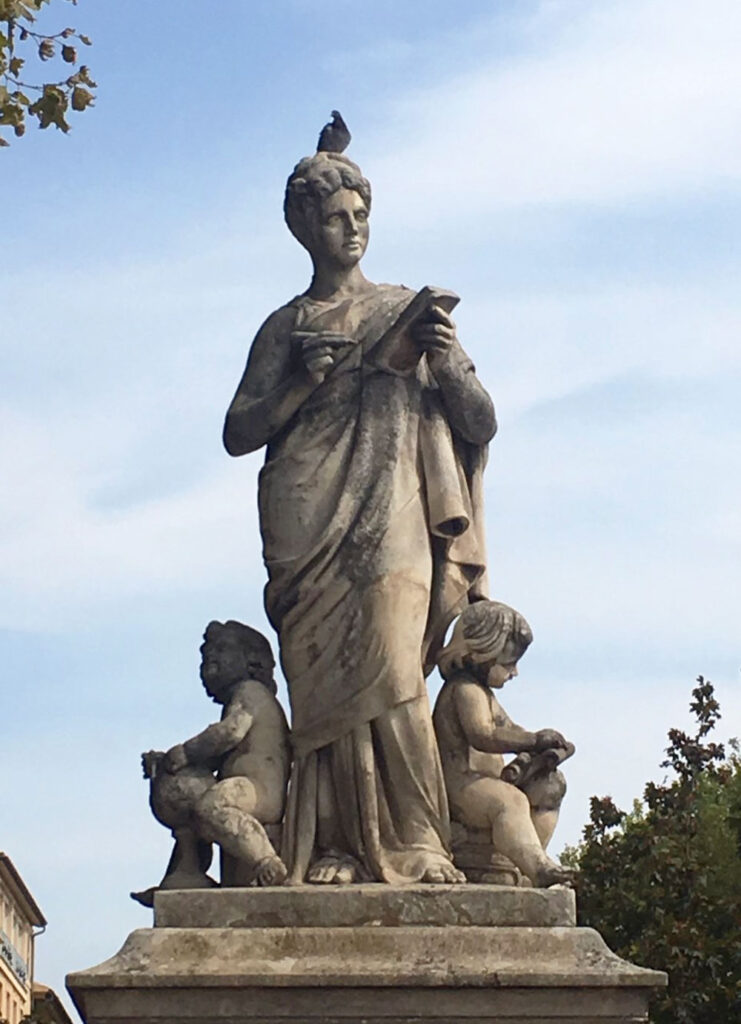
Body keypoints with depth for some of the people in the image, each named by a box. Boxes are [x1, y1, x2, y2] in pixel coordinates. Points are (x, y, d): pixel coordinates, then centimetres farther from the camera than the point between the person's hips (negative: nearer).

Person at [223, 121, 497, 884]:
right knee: (324, 680, -10)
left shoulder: (409, 311, 16)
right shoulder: (286, 327, 18)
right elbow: (238, 434, 11)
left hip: (391, 520, -1)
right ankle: (336, 851, -12)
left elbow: (481, 424, 11)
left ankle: (413, 845, -17)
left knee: (392, 670, -17)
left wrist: (446, 361, -8)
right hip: (308, 527, 1)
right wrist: (302, 383, -3)